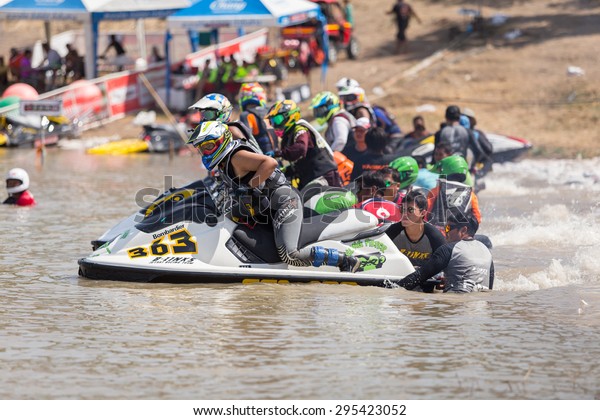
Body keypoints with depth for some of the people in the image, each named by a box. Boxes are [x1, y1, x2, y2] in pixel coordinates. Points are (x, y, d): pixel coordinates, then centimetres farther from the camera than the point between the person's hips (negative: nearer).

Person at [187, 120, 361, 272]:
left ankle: (345, 260, -14)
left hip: (283, 202, -11)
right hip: (270, 209, 11)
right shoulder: (224, 164, 17)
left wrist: (250, 185, -24)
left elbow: (270, 163, -26)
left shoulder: (237, 156, -13)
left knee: (289, 256, -25)